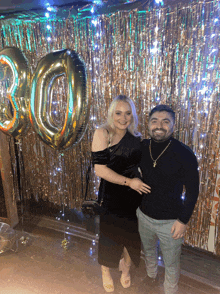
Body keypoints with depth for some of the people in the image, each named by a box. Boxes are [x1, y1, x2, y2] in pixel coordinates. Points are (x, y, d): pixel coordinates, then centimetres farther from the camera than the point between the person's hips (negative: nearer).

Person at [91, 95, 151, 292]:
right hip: (111, 195, -4)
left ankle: (125, 269, 50)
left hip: (133, 195, 4)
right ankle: (106, 272, 47)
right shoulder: (102, 134, -16)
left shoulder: (136, 137, -1)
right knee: (109, 234, 14)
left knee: (131, 234, 18)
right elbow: (100, 169, -21)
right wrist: (129, 181, -20)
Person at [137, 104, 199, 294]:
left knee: (171, 263, 17)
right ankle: (152, 277, 58)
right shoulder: (142, 147, -8)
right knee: (148, 250, 29)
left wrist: (183, 220, -12)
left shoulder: (184, 154, -20)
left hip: (170, 221, -4)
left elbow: (192, 190, -12)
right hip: (144, 215, 5)